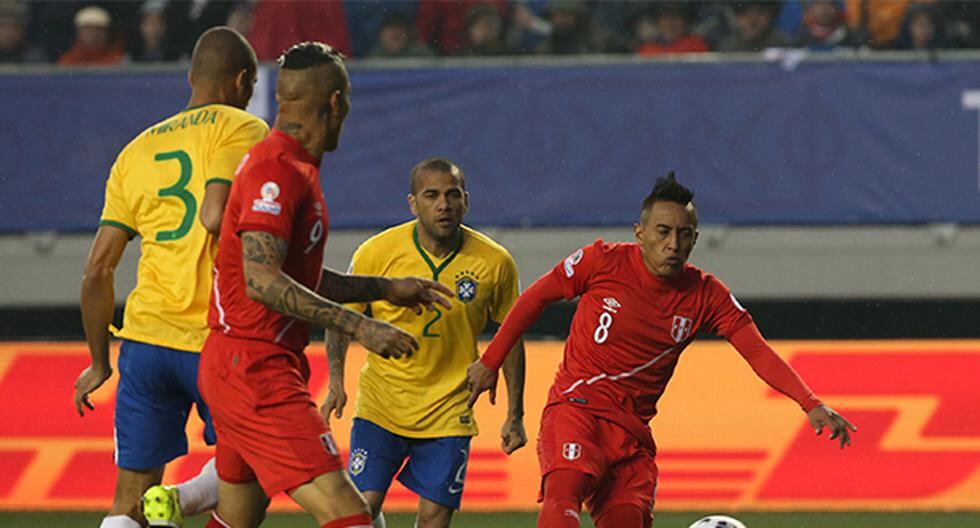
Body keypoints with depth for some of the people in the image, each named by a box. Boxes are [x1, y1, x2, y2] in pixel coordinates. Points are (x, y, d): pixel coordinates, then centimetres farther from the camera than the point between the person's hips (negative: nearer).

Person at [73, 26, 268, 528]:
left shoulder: (137, 151, 15)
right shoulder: (243, 130, -1)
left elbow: (98, 268, 13)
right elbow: (217, 216, -20)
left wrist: (99, 361, 21)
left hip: (145, 336, 4)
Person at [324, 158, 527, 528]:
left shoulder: (495, 263, -7)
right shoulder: (376, 252, -10)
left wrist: (514, 416, 5)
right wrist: (336, 381, -11)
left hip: (448, 413, 0)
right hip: (381, 404, 0)